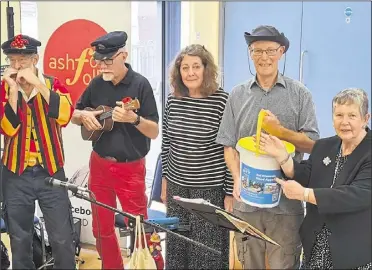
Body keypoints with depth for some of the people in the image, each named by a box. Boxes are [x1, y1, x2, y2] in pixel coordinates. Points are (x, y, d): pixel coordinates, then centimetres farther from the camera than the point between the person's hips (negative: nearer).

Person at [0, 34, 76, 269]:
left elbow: (65, 115, -21)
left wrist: (37, 83, -23)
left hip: (51, 172, -1)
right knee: (19, 240, 12)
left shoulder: (53, 84, -1)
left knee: (62, 239, 2)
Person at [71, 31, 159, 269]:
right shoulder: (97, 84, 2)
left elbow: (154, 133, -12)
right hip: (99, 165, 5)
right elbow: (73, 115, 14)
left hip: (131, 169, -5)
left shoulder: (140, 84, -11)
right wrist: (83, 116, -8)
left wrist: (134, 118, -31)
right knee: (102, 229, 14)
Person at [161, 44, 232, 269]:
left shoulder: (222, 101, -13)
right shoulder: (173, 100, 2)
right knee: (176, 244, 16)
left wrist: (230, 192, -11)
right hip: (177, 185, 5)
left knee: (207, 249, 6)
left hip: (211, 188, -5)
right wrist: (165, 178, 14)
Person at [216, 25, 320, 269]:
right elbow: (229, 146, 5)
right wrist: (237, 179, -11)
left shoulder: (299, 94, 0)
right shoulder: (238, 95, 5)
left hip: (286, 201, -2)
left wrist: (280, 131, -16)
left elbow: (312, 144, -1)